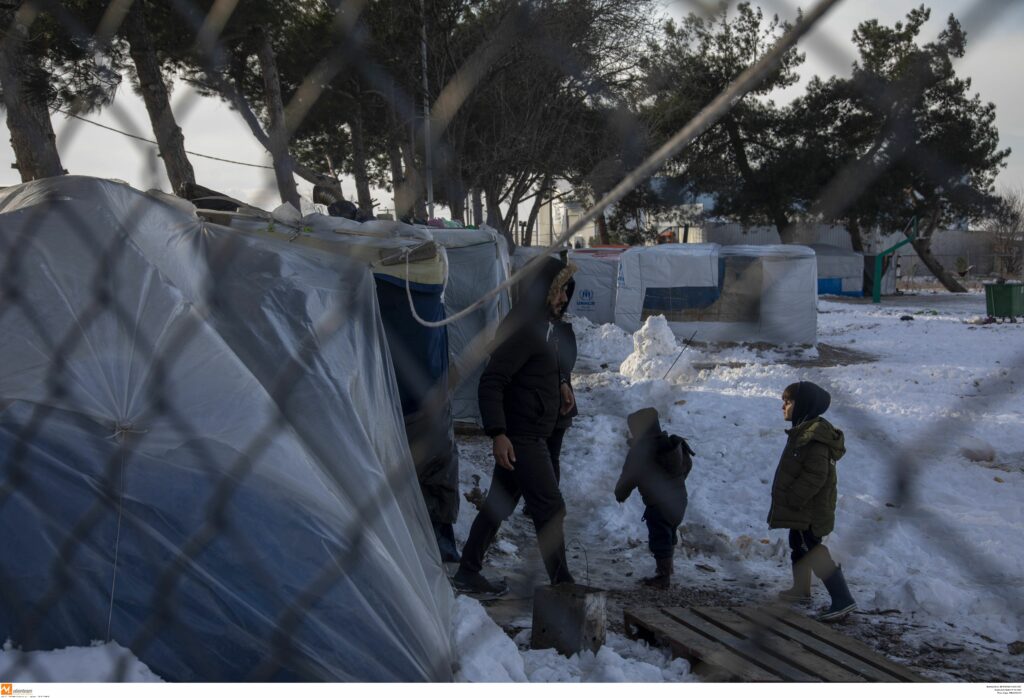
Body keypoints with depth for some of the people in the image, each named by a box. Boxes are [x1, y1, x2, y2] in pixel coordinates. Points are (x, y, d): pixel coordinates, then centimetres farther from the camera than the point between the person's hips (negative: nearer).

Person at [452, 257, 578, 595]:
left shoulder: (539, 323, 14)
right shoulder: (522, 327, -19)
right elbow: (491, 381, -25)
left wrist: (559, 384, 18)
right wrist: (497, 433, -30)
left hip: (526, 435, 10)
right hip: (522, 437, -10)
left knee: (499, 504, 15)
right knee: (551, 510, -7)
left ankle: (468, 572, 23)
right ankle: (562, 585, -1)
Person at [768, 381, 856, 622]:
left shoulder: (814, 435, -24)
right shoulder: (804, 430, 11)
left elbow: (815, 475, -27)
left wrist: (793, 499, -22)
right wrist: (790, 499, 19)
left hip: (810, 510, -11)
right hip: (802, 509, 11)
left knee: (814, 552, -11)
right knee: (798, 547, 23)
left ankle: (843, 600, -14)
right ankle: (801, 590, 39)